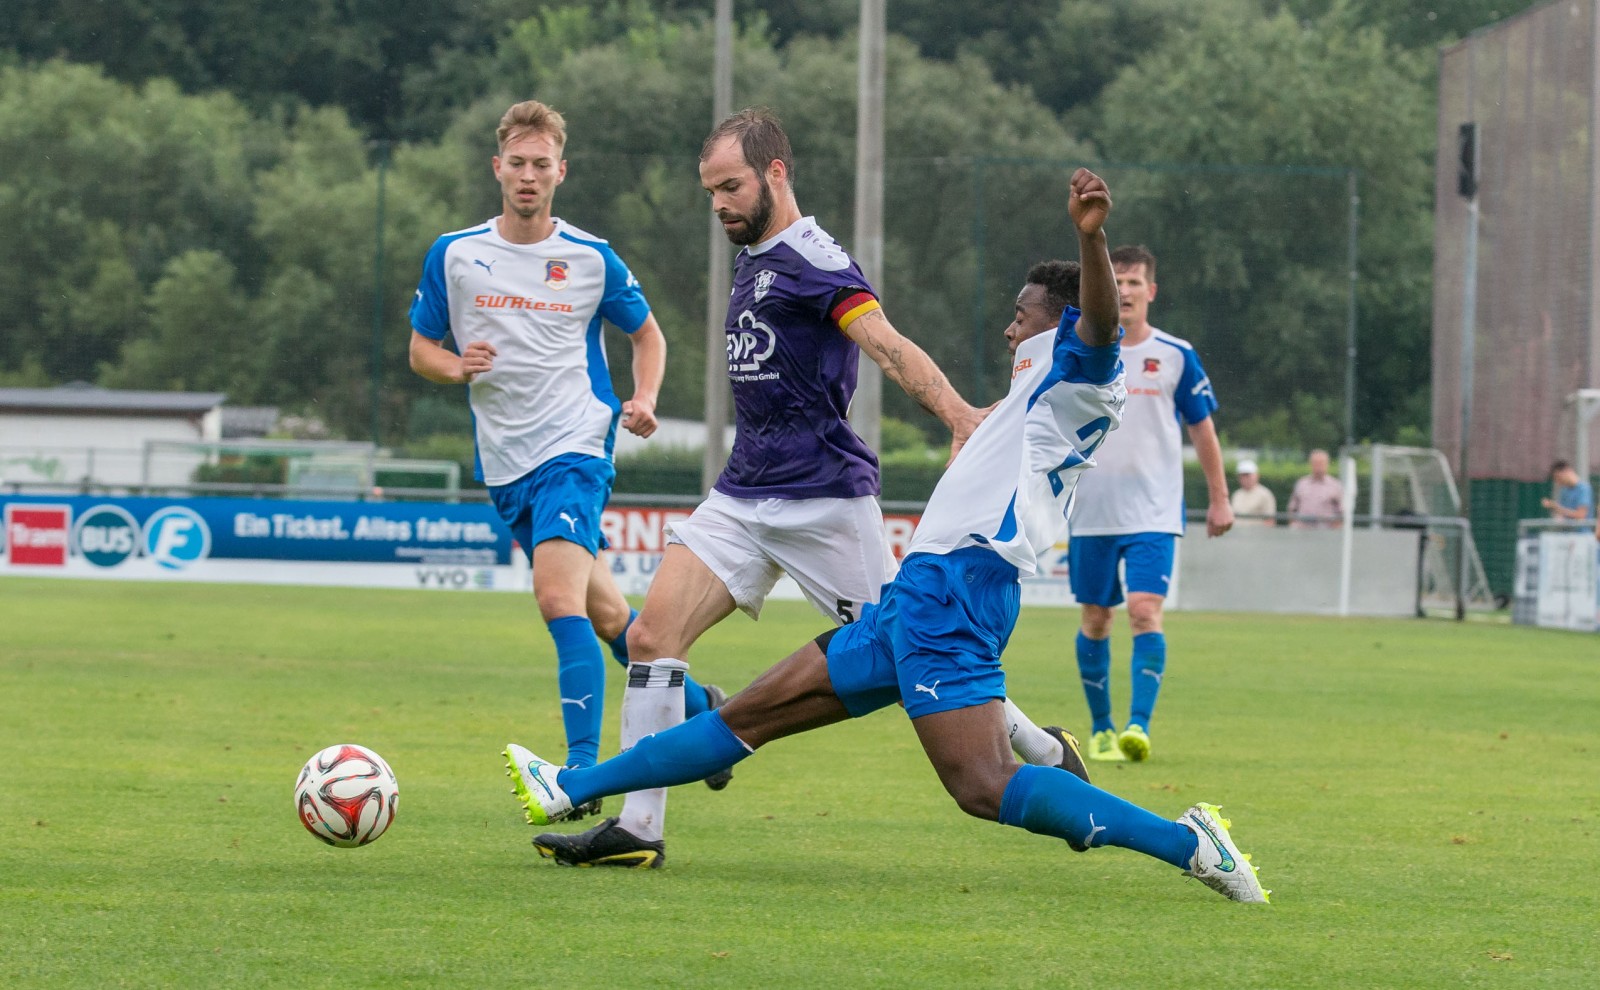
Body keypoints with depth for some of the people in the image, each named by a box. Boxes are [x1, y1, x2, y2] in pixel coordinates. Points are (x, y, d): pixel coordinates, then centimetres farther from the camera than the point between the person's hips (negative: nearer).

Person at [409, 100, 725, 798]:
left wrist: (643, 399, -3)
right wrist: (457, 367, -11)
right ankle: (696, 706, 37)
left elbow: (646, 332, 15)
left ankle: (582, 767, -28)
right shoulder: (453, 256, 4)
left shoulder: (591, 259, 0)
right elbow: (420, 349, 11)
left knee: (559, 598, -24)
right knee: (603, 613, 14)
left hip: (576, 450, -4)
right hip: (505, 464, 4)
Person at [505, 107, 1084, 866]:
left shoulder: (810, 260, -14)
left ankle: (1046, 752, 21)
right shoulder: (754, 260, 15)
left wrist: (962, 421, -43)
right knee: (649, 636, -7)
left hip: (824, 497, -8)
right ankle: (638, 828, -6)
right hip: (743, 496, 8)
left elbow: (887, 347, -29)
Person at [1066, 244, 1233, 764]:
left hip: (1153, 513, -2)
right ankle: (1101, 730, 21)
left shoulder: (1176, 356, 2)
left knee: (1145, 612, -17)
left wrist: (1219, 499, 10)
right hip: (1090, 512, 2)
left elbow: (1202, 429, 10)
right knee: (1095, 620, 8)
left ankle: (1139, 726, -24)